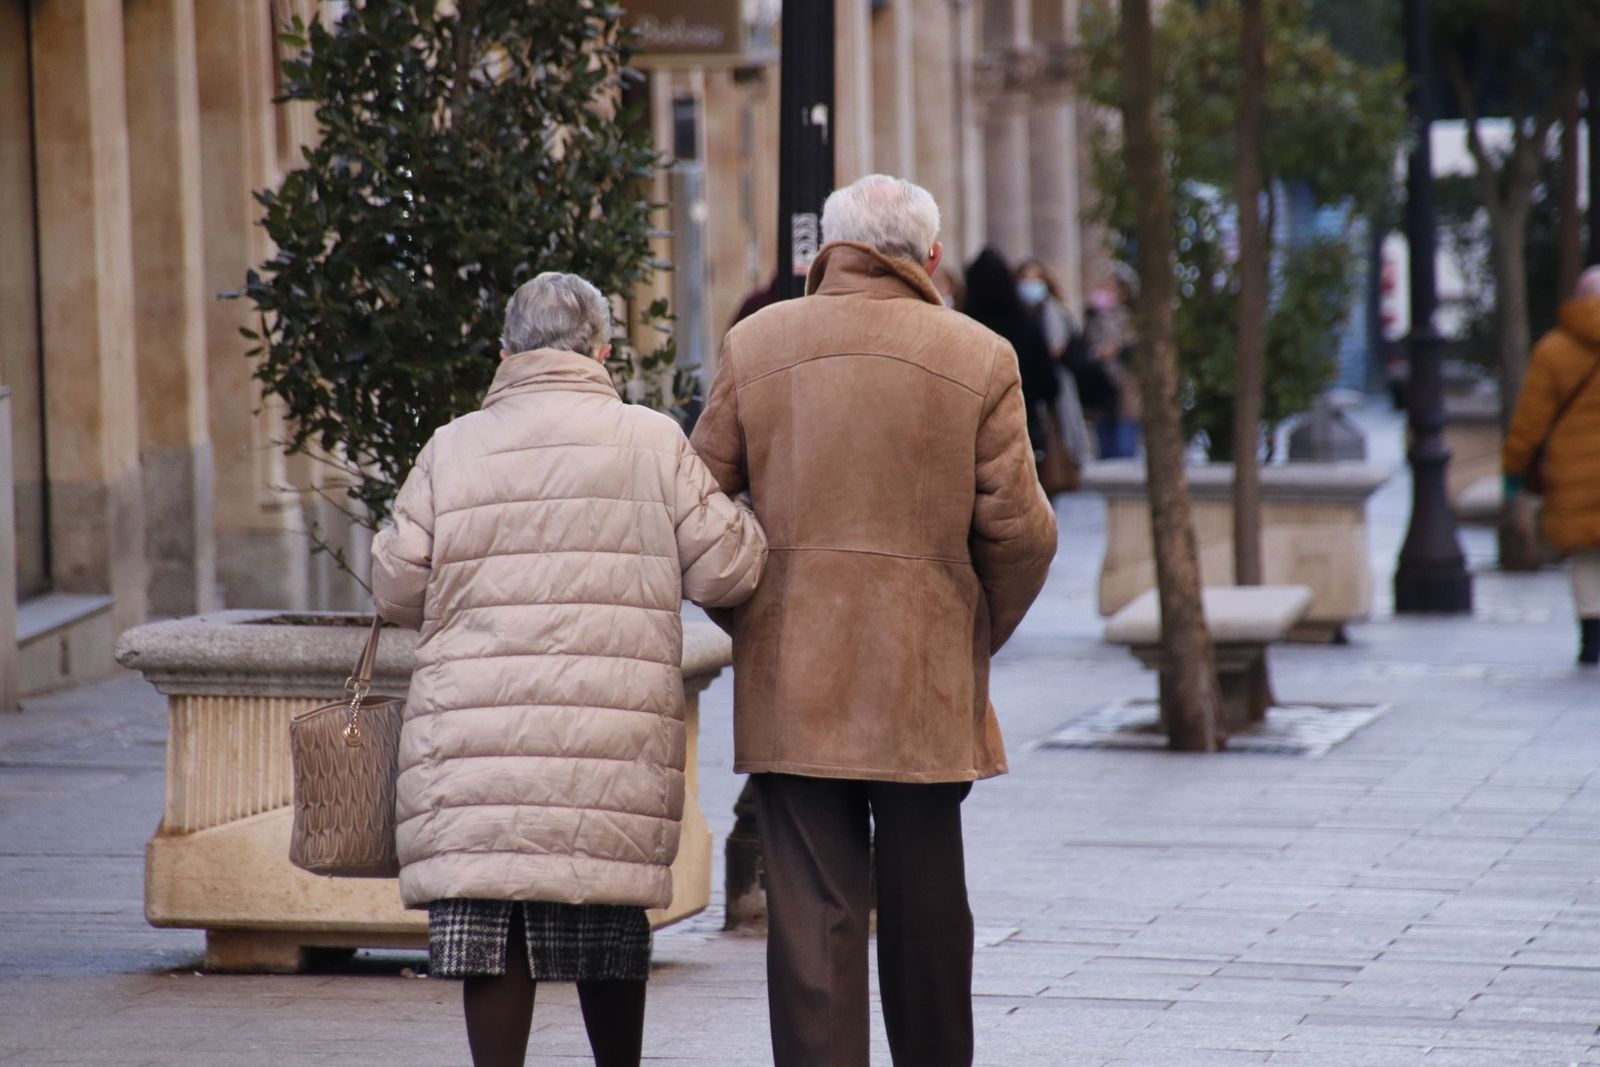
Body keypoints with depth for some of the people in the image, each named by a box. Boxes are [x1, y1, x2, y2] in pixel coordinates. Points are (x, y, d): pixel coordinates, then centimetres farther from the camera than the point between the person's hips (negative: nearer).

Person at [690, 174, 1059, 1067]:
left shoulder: (756, 346, 2)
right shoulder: (979, 358, -1)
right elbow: (1020, 530, -3)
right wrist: (981, 637, 13)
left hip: (790, 683, 0)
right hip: (925, 682, 0)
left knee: (812, 913, -1)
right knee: (926, 909, 13)